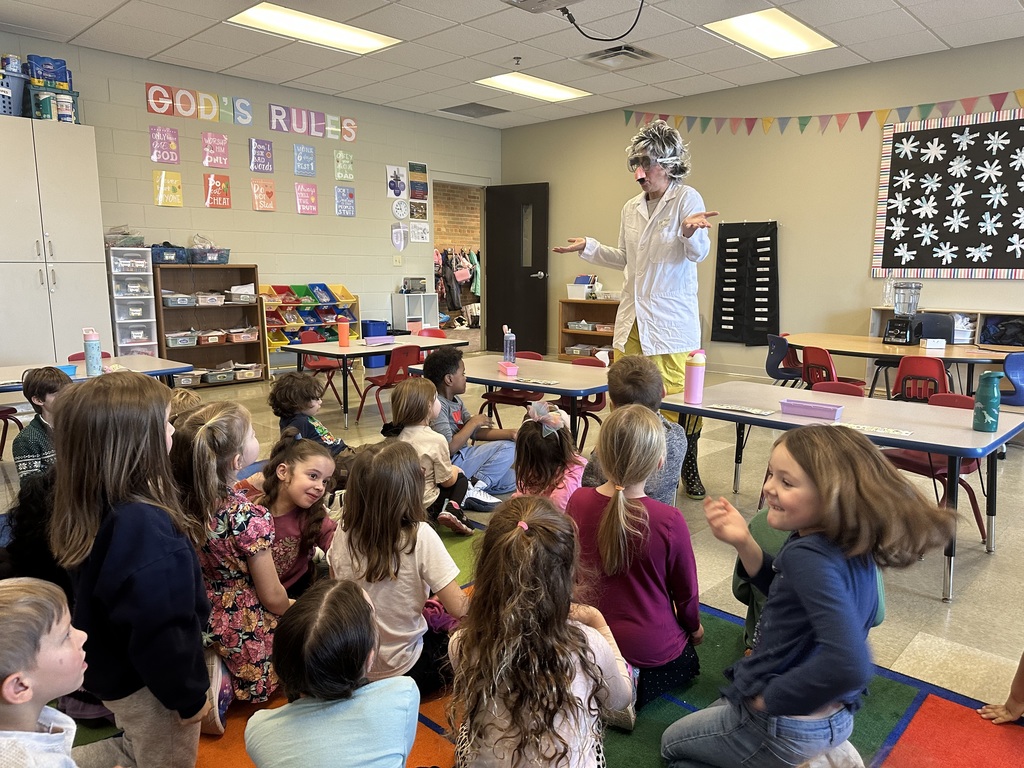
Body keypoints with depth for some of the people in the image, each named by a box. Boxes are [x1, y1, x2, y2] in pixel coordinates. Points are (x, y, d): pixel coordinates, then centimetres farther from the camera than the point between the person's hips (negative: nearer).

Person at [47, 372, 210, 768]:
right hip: (150, 685, -8)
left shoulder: (91, 507, -8)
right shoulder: (142, 525, -36)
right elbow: (158, 631, -29)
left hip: (117, 671, 8)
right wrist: (187, 696, -15)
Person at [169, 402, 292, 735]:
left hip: (199, 627, 6)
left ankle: (216, 671, 5)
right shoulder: (249, 518, -29)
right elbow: (272, 597, -16)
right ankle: (227, 677, 3)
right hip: (243, 634, -6)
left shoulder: (180, 504, -13)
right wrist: (293, 607, 2)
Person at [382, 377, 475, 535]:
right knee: (460, 478, 17)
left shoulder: (398, 434, 0)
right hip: (425, 505, -6)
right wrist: (454, 470, 13)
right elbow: (447, 481, -11)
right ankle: (452, 510, -6)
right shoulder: (436, 440, -18)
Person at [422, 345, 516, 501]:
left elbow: (475, 433, 11)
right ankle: (474, 489, -16)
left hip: (462, 458, 10)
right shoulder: (438, 406, -20)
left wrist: (509, 434, -2)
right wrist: (473, 423, -14)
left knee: (513, 479, 8)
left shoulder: (456, 401, 11)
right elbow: (449, 448, -26)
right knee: (506, 448, -12)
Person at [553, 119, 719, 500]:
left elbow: (699, 253, -12)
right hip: (633, 317, 6)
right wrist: (588, 247, 18)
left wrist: (689, 230, -32)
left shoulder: (687, 198, -2)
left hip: (672, 319, -5)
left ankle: (688, 470, 13)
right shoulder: (631, 208, 16)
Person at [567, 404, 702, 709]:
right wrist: (694, 627, 15)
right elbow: (686, 590, -9)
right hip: (652, 647, -5)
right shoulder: (669, 521, -26)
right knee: (687, 662, 30)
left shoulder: (578, 502, -16)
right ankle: (633, 687, 2)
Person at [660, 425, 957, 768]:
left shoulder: (810, 557, -33)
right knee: (717, 713, 35)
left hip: (782, 730, -8)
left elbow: (849, 666, -43)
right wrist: (743, 542, -7)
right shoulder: (851, 546, -6)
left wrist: (768, 698, -28)